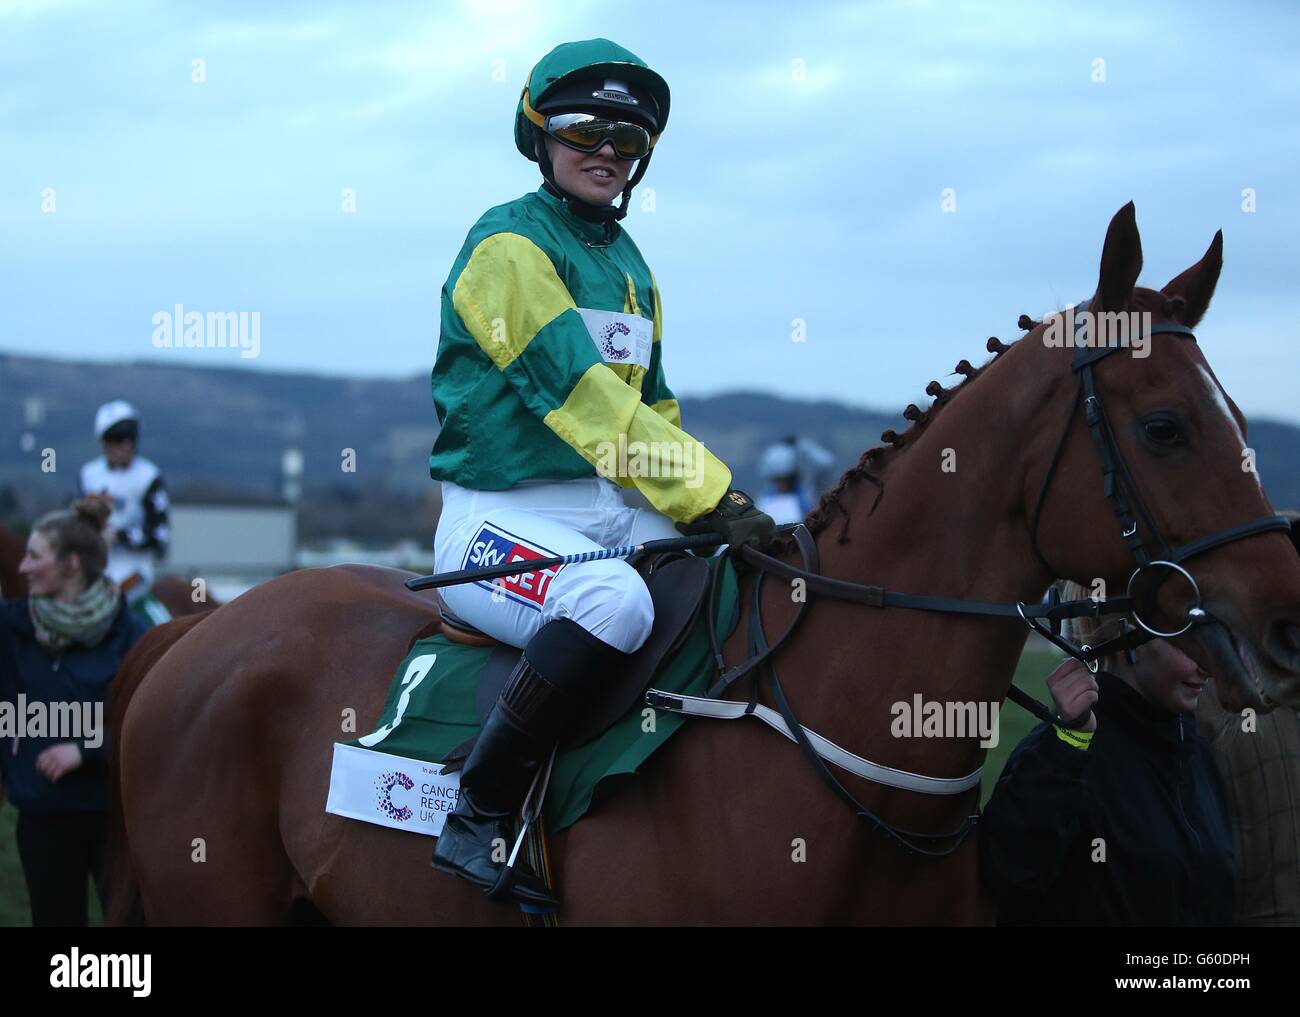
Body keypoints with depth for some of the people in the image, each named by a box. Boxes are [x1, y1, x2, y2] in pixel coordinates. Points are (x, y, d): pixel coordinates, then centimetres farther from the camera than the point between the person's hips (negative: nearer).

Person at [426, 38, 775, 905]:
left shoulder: (630, 265, 18)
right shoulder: (509, 244, -9)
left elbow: (653, 409, 22)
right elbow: (578, 390, -20)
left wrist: (715, 505, 4)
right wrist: (711, 498, -25)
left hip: (616, 511, 9)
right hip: (502, 515, -9)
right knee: (614, 601, -36)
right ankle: (479, 822, -28)